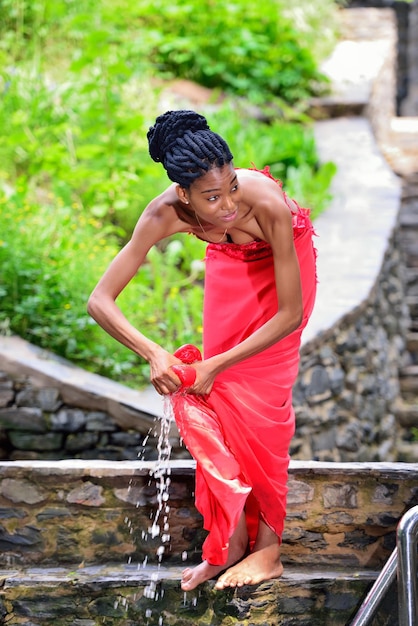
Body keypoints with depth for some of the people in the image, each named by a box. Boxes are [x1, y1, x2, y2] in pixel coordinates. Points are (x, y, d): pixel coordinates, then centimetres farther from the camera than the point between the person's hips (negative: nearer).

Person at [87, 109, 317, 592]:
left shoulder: (267, 204, -44)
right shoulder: (165, 213, -36)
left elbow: (291, 314, -36)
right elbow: (100, 301, -33)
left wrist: (216, 364, -37)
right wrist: (153, 354, -47)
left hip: (283, 257, -3)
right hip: (229, 261, 3)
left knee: (263, 399, -9)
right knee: (218, 394, -3)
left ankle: (268, 547, 0)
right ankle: (232, 540, 7)